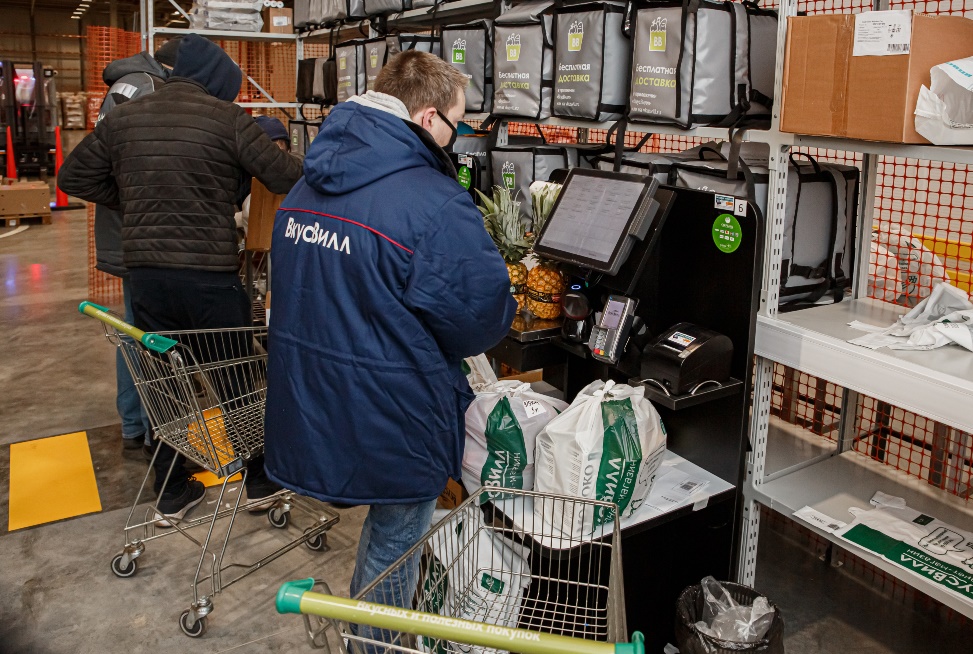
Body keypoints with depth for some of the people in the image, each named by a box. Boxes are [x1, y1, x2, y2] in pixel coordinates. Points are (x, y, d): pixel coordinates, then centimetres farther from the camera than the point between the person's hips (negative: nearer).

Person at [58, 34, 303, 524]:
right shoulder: (225, 118, -8)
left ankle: (171, 494, 26)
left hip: (145, 270, 5)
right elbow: (286, 176, -11)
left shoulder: (122, 118, 9)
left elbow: (73, 177, 15)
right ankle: (260, 479, 27)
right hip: (210, 272, -5)